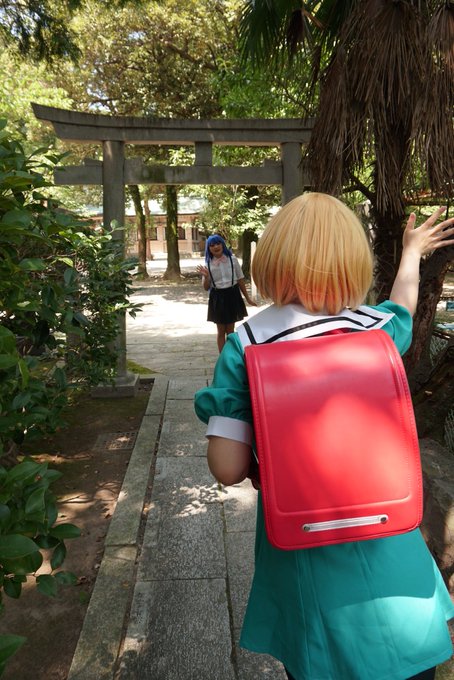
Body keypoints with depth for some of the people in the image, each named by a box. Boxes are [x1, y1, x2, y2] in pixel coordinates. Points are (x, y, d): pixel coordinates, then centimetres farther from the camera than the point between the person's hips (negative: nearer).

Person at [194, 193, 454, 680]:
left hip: (300, 560, 0)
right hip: (385, 554, 1)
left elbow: (228, 469, -17)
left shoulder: (245, 345, -15)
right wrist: (412, 252, 36)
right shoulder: (376, 330, -9)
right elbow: (402, 304, 17)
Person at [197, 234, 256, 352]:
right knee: (221, 331, 8)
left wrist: (248, 298, 7)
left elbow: (240, 280, 4)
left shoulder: (232, 259, -3)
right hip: (217, 298, 1)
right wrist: (206, 276, -19)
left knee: (230, 330, 8)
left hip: (232, 295, 0)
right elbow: (206, 287, 2)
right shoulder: (208, 264, -1)